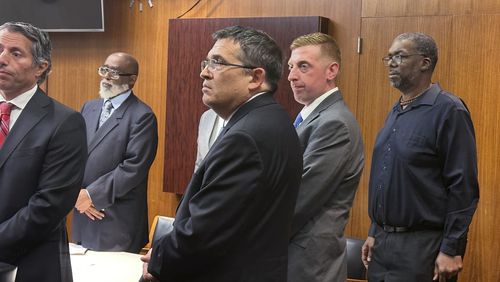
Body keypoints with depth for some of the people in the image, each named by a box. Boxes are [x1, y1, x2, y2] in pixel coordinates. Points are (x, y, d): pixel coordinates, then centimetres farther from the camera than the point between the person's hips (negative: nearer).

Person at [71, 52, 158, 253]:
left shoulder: (142, 116, -10)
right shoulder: (89, 108, 13)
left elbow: (133, 167, -17)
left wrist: (91, 195, -14)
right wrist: (76, 193, -5)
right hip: (82, 213, 6)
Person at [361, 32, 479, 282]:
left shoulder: (449, 111, -12)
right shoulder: (396, 112, 11)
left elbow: (463, 188, -15)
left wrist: (451, 251, -16)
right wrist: (374, 233, 14)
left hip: (422, 247, -7)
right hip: (383, 243, 7)